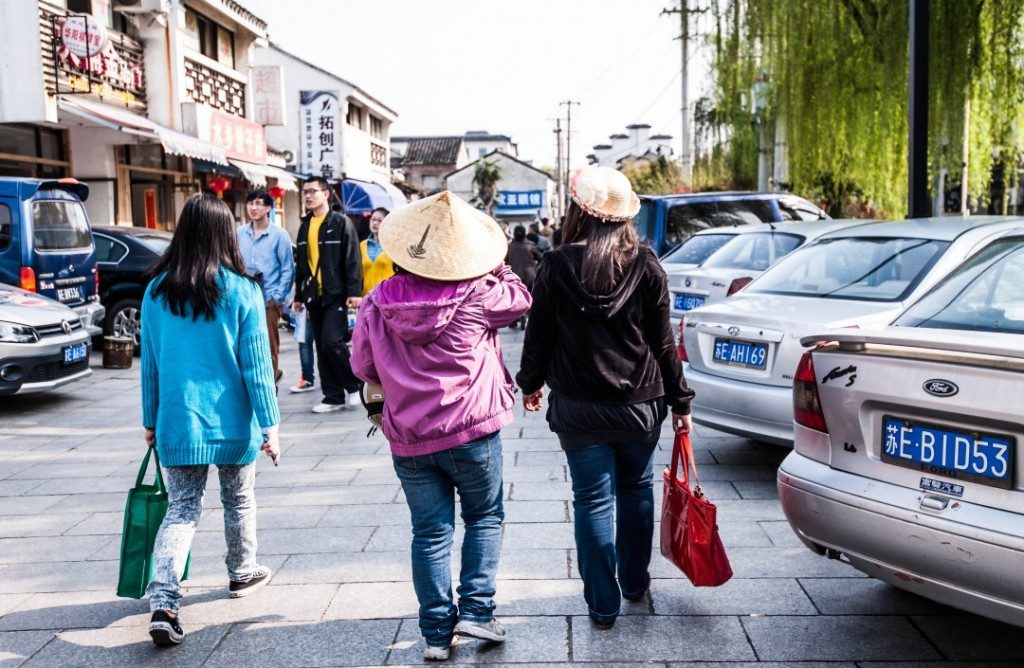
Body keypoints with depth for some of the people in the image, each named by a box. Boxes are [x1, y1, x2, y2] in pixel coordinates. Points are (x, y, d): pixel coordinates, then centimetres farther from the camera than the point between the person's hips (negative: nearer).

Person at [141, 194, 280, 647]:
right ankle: (242, 573, 38)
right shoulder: (242, 291, -10)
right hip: (232, 422, -2)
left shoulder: (157, 291, -1)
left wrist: (151, 421, 15)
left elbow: (150, 363, 5)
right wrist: (269, 423, -5)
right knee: (239, 500, 18)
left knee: (181, 510, 7)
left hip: (177, 422, 2)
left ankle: (162, 603, -7)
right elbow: (256, 364, -10)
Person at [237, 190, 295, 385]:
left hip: (269, 298, -3)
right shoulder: (239, 234, 7)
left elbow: (288, 269, -3)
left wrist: (278, 297, -9)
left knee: (269, 345, 1)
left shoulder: (279, 235, -3)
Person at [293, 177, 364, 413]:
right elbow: (301, 263, 18)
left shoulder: (341, 222, -4)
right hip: (314, 295, 6)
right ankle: (333, 396, 14)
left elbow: (353, 259, -9)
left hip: (336, 294, -6)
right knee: (322, 347, 7)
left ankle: (354, 385, 4)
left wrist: (354, 291, -16)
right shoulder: (305, 226, 14)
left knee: (332, 341, -16)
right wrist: (299, 294, 15)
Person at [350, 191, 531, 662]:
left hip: (408, 438, 3)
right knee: (484, 518, 18)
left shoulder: (378, 303, -3)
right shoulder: (477, 295, -13)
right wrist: (494, 266, 10)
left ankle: (437, 631, 14)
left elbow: (363, 366, 7)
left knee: (431, 532, 11)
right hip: (472, 431, -2)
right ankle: (475, 609, 11)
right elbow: (520, 300, 4)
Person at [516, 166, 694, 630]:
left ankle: (603, 604, 14)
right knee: (636, 489, 20)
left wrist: (531, 382, 16)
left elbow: (539, 334, -1)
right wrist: (680, 400, 7)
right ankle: (635, 582, 37)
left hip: (578, 405, -2)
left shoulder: (556, 267, -8)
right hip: (640, 401, 2)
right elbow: (663, 343, -1)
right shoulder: (647, 267, -5)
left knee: (593, 500, 7)